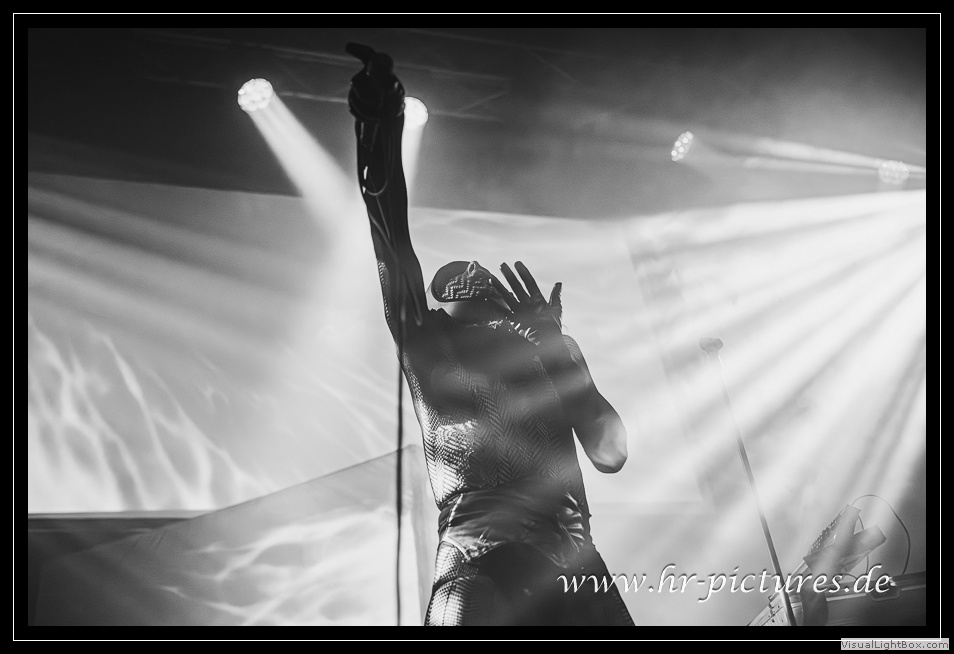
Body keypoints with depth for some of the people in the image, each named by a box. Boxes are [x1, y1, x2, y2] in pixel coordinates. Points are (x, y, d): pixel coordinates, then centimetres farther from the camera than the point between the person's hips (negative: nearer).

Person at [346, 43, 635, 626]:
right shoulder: (427, 346, 19)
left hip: (574, 560, 4)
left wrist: (556, 345, 8)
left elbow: (611, 454, 15)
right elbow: (393, 250, 4)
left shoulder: (550, 354, 26)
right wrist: (382, 137, -7)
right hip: (481, 555, -3)